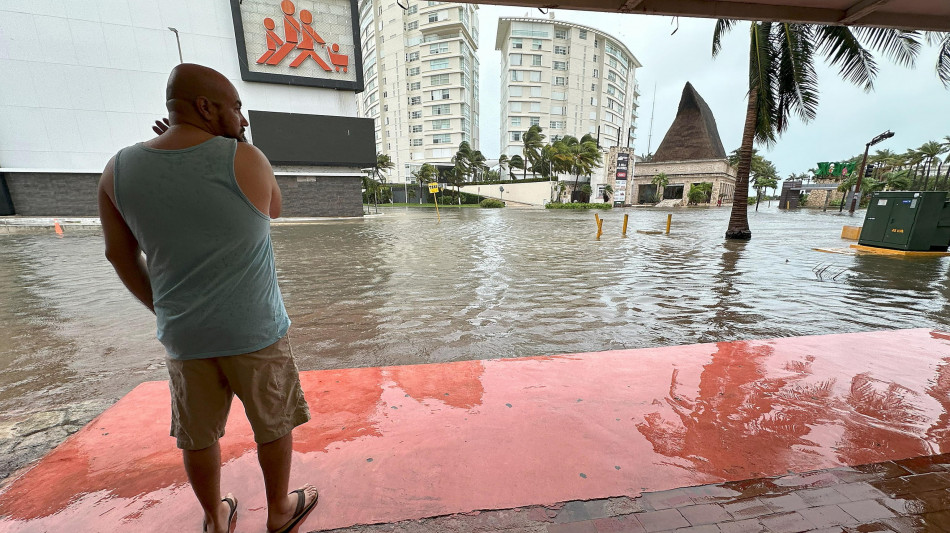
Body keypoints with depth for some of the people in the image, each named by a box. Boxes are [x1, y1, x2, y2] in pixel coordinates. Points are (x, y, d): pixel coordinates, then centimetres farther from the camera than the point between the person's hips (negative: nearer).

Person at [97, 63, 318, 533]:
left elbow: (120, 255, 6)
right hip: (256, 331, -3)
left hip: (183, 335, 4)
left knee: (198, 433, 23)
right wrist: (226, 147, 3)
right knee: (274, 424, 18)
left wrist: (163, 311, 18)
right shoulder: (246, 159, -14)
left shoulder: (119, 169, -2)